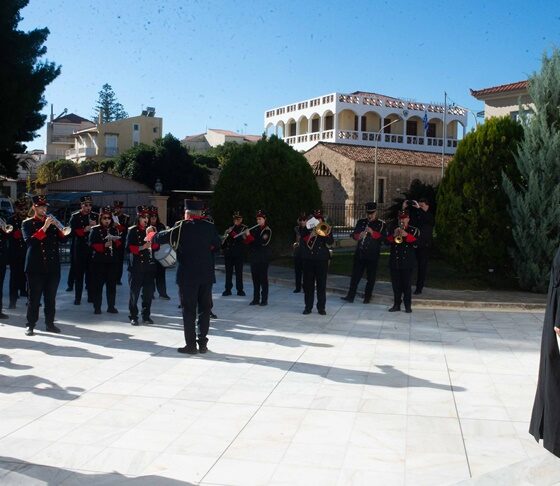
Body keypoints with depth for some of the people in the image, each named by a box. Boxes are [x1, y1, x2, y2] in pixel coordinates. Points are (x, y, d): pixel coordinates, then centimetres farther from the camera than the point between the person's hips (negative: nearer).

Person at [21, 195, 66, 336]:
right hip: (36, 267, -4)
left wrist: (59, 228, -11)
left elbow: (62, 239, 8)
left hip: (53, 266, 4)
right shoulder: (27, 223, 0)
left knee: (51, 298, 9)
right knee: (34, 298, 0)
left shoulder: (52, 221, 13)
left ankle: (50, 323, 18)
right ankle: (30, 325, 8)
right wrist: (44, 227, -23)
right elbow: (29, 241, -16)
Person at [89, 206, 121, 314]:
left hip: (112, 261, 3)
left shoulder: (114, 230, 11)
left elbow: (119, 245, 11)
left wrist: (115, 241, -10)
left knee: (112, 284, 4)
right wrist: (104, 245, -20)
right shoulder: (95, 230, 1)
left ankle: (111, 306, 14)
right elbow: (92, 245, -7)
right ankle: (97, 307, 6)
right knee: (98, 284, -1)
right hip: (98, 261, -3)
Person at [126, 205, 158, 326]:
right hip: (136, 266, -4)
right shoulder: (132, 231, -2)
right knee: (134, 292, -1)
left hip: (149, 266, 4)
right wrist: (142, 247, -20)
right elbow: (128, 247, -10)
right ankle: (133, 317, 8)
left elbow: (157, 246, 12)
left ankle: (146, 316, 16)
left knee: (148, 292, 5)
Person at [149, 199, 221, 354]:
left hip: (187, 276, -3)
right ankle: (203, 343, 14)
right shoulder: (210, 226, 1)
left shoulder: (182, 227, -9)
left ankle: (191, 344, 5)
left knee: (189, 310, 4)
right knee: (204, 308, 11)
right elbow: (217, 245, 15)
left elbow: (161, 238, -1)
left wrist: (151, 235, 19)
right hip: (207, 274, 3)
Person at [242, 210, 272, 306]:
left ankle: (264, 300, 3)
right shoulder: (254, 229, 11)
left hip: (263, 257, -6)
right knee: (255, 279, 8)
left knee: (263, 278, -2)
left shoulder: (267, 230, -7)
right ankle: (256, 299, 15)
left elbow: (262, 242, -19)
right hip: (253, 257, 6)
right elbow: (248, 242, 13)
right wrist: (245, 238, -9)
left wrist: (249, 235, -18)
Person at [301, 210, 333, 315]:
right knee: (308, 284, 1)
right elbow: (303, 241, -3)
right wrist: (311, 234, -18)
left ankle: (321, 307, 7)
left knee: (321, 284, 0)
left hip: (322, 259, -1)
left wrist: (325, 235, -26)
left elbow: (330, 242, -8)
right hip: (308, 259, 1)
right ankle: (308, 306, 9)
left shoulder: (326, 229, 7)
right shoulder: (307, 229, 8)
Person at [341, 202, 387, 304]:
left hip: (373, 255, -2)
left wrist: (372, 232, -21)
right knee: (355, 275, 3)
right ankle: (350, 296, 6)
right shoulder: (361, 222, 9)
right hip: (359, 253, 3)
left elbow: (384, 238, -9)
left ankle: (367, 297, 15)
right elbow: (354, 234, 9)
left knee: (371, 277, 5)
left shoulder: (381, 224, -1)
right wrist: (359, 236, -14)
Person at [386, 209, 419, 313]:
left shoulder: (413, 230, 4)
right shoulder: (393, 229, 11)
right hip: (394, 261, 2)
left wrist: (406, 235, -25)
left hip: (407, 262, -2)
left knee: (407, 285, -1)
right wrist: (394, 236, -17)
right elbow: (387, 241, 2)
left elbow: (416, 242, -11)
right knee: (396, 285, 6)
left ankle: (408, 306, 4)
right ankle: (396, 304, 13)